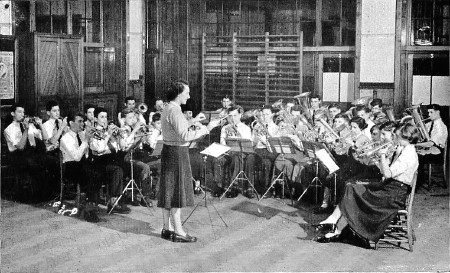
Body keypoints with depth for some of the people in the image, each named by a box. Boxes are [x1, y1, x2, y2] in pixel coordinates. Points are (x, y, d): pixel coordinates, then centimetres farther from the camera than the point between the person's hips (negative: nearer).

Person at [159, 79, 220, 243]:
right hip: (177, 152, -10)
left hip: (169, 150, 10)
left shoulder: (167, 110, 15)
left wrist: (192, 126, 12)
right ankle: (178, 231, 0)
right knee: (177, 191, -5)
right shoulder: (174, 111, -18)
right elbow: (184, 136, -25)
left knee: (168, 191, 12)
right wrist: (205, 129, -22)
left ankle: (167, 228, 19)